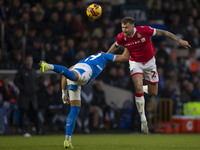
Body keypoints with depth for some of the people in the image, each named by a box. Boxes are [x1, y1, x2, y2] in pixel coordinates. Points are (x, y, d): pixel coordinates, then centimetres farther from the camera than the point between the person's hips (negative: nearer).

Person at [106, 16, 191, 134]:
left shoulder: (144, 30, -27)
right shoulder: (121, 37, -18)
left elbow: (163, 33, -17)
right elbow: (116, 46, 7)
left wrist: (179, 40, -18)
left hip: (149, 62, 0)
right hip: (135, 63, 0)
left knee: (153, 93, 6)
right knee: (138, 88, -22)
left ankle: (144, 89, 45)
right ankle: (143, 120, -14)